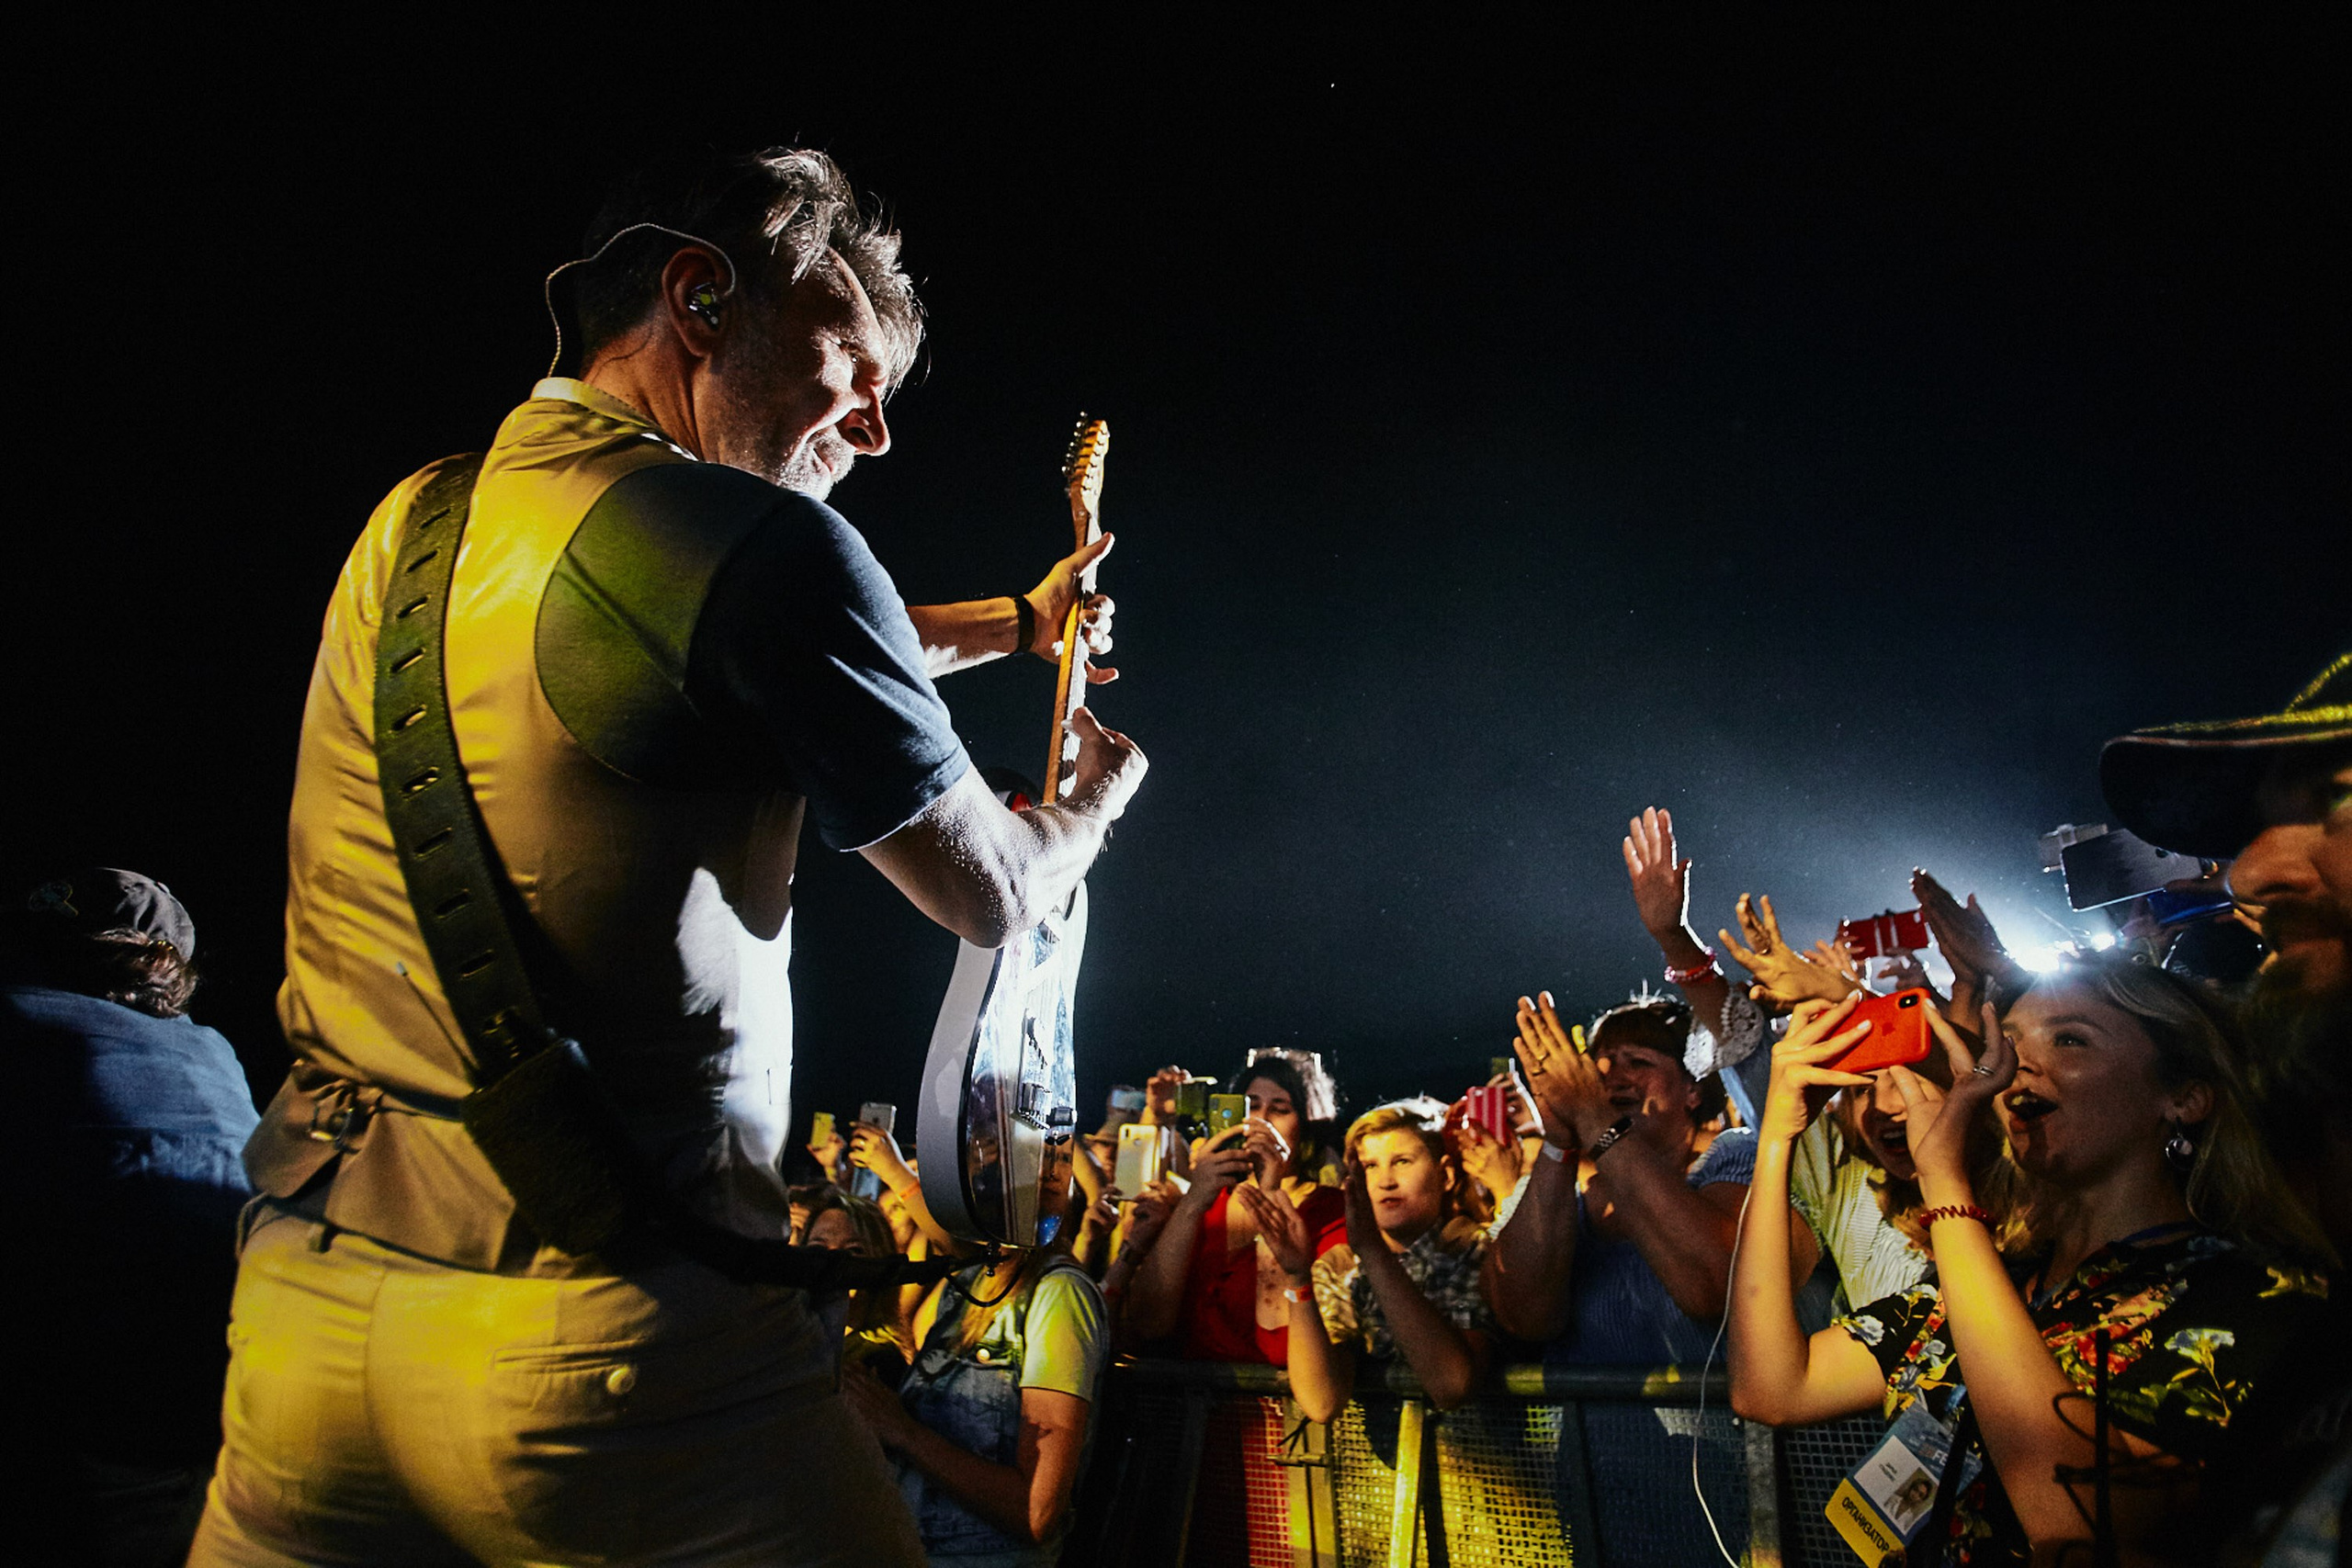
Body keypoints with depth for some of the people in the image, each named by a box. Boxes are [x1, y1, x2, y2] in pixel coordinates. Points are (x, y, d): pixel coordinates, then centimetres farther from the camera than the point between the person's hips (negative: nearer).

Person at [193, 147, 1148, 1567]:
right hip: (603, 1336, -6)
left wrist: (1016, 622, 33)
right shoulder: (756, 540, -15)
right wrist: (1101, 793, 18)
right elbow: (992, 896, -5)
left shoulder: (412, 524, 9)